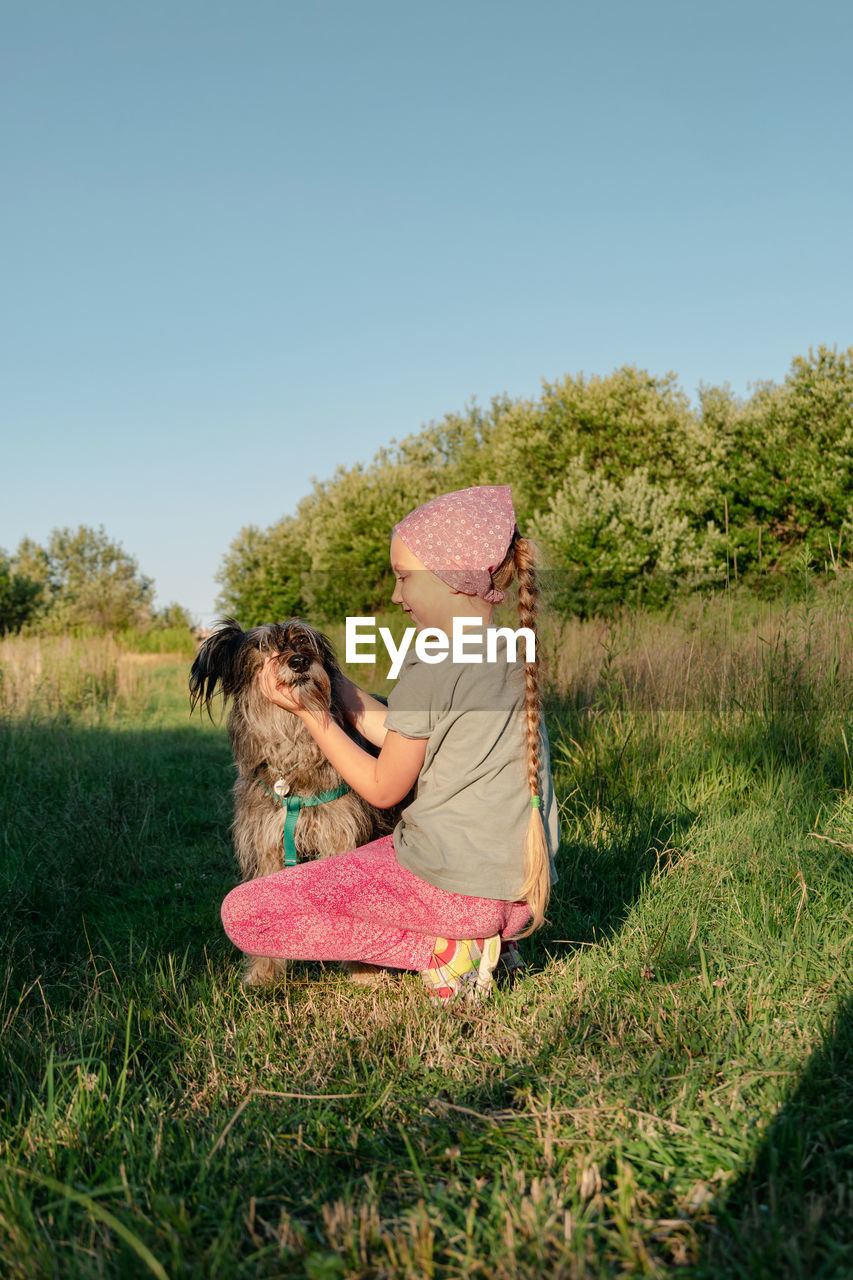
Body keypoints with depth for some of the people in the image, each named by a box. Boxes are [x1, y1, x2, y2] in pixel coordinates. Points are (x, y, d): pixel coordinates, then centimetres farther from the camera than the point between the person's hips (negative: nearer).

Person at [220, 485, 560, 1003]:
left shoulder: (431, 661, -16)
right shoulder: (511, 656, 8)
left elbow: (383, 789, -6)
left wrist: (307, 711, 1)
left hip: (457, 889, -9)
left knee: (242, 914, -4)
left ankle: (443, 951, -7)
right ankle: (481, 939, 12)